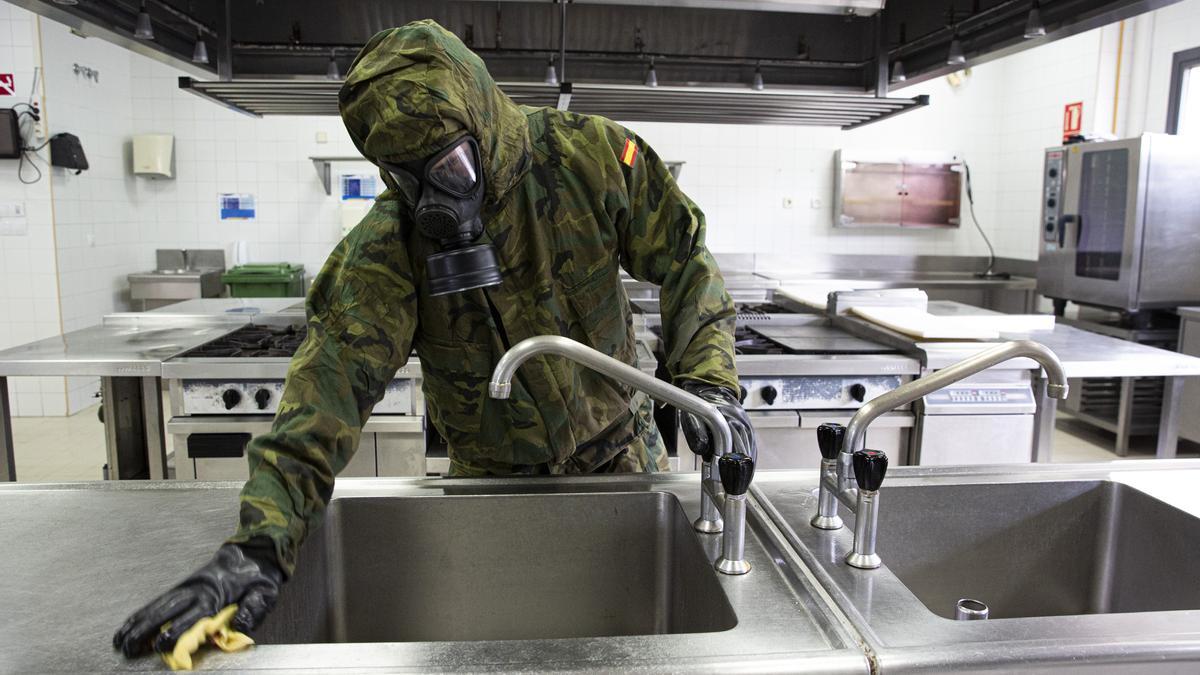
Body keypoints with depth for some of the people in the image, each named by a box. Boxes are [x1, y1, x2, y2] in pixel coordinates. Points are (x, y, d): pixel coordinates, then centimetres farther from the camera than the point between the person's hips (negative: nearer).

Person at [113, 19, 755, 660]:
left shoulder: (593, 155, -19)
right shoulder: (386, 244, -21)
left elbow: (684, 259, -9)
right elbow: (335, 378, -29)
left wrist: (707, 380, -22)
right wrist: (262, 539, -39)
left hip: (621, 454, 1)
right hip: (491, 475, -1)